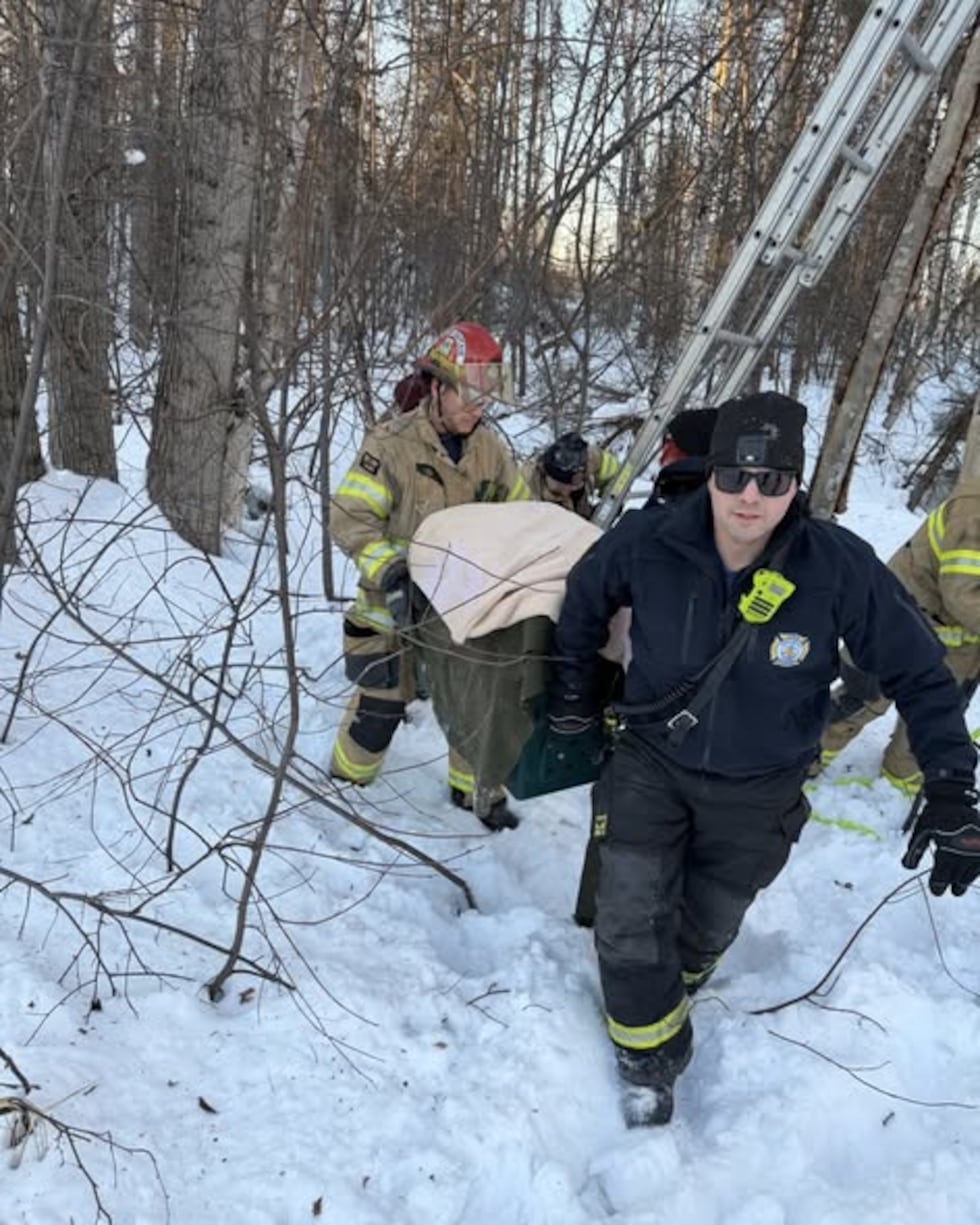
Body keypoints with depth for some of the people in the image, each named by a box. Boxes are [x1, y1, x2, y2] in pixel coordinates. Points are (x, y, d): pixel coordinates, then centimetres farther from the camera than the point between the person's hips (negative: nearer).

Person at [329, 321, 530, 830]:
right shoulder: (392, 442, -17)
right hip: (397, 603, -4)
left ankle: (473, 788, 32)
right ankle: (347, 779, 29)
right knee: (381, 703, 3)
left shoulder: (490, 448, -2)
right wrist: (390, 571, -33)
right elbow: (349, 517, -20)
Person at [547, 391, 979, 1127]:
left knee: (707, 928, 19)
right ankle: (651, 1056, 27)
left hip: (758, 793, 0)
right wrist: (573, 693, 7)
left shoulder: (841, 567, -26)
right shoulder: (649, 543, -23)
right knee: (630, 921, -2)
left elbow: (919, 675, -13)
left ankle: (666, 992, 54)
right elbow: (585, 599, 1)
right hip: (651, 763, 0)